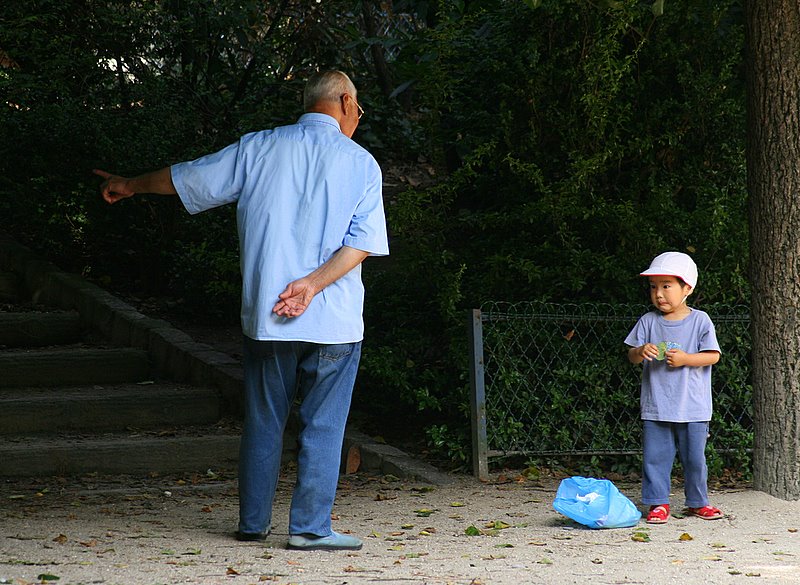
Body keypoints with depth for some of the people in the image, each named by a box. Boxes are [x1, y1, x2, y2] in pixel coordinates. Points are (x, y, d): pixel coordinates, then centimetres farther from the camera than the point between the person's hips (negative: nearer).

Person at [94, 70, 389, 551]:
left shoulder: (259, 149, 6)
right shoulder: (361, 163, 1)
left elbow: (189, 178, 14)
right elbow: (363, 240, -10)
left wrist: (132, 185, 28)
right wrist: (314, 283, -15)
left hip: (266, 315, 3)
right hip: (335, 321, -2)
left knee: (264, 421, 12)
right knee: (323, 424, 2)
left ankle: (253, 523, 20)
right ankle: (310, 528, 1)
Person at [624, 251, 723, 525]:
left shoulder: (700, 320, -1)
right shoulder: (648, 321, 4)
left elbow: (713, 356, -3)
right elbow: (632, 356, 4)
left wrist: (685, 359, -16)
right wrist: (640, 352, -19)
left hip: (692, 407, -1)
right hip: (655, 407, 1)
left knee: (694, 458, 6)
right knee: (655, 456, 0)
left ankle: (697, 502, 20)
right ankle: (658, 504, 8)